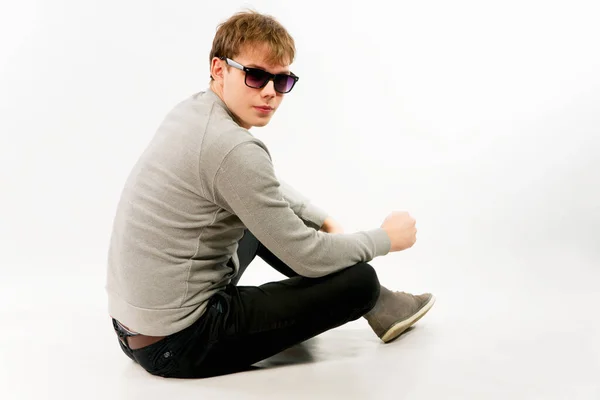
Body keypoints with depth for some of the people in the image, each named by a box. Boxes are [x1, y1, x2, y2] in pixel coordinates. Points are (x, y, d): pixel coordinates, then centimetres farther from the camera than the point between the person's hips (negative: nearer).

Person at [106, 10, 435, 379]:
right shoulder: (234, 149, -25)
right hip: (178, 344, -10)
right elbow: (307, 258, -17)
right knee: (358, 279, -11)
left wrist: (325, 220, 13)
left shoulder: (193, 111, 4)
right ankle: (370, 300, 27)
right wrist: (386, 239, -2)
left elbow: (268, 190, 20)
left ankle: (375, 302, 29)